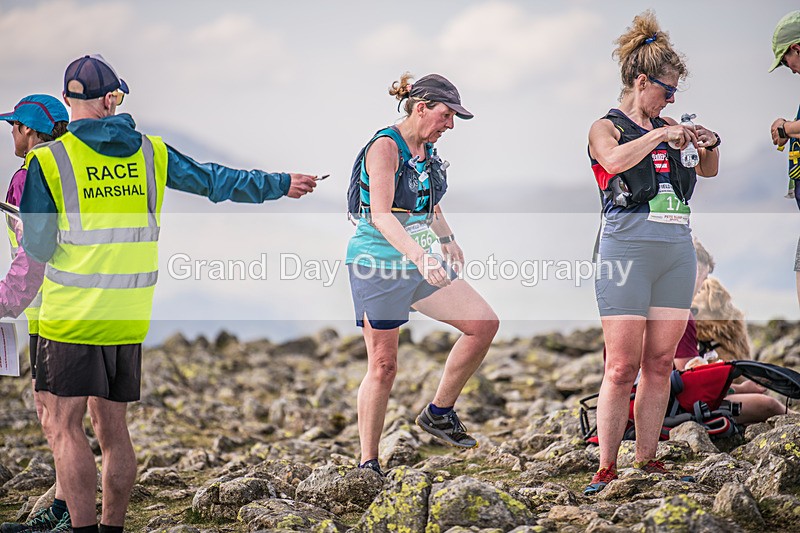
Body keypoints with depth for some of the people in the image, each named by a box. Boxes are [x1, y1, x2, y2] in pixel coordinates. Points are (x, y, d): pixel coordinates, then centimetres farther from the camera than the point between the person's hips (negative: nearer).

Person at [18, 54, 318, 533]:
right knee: (113, 428, 13)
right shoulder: (150, 152, 5)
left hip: (71, 314, -5)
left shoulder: (50, 161, -7)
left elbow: (38, 246, -6)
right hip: (129, 318, 5)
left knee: (63, 425, -3)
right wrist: (279, 184, 28)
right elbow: (214, 182, 15)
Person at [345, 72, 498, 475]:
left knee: (484, 323, -4)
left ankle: (439, 413, 10)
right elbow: (381, 215, -26)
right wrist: (419, 256, -37)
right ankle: (367, 464, 6)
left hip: (421, 266, 8)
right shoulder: (386, 146, -15)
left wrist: (448, 241, 38)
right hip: (378, 265, -8)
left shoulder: (427, 150, 11)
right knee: (382, 366, -5)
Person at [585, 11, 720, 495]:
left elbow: (709, 171, 28)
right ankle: (606, 469, -4)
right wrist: (661, 135, -16)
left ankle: (647, 460, 12)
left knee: (660, 364, 6)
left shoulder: (668, 126, 17)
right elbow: (614, 159, -22)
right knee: (622, 368, -8)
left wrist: (710, 145, 8)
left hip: (677, 249, 6)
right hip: (627, 247, -6)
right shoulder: (607, 127, 2)